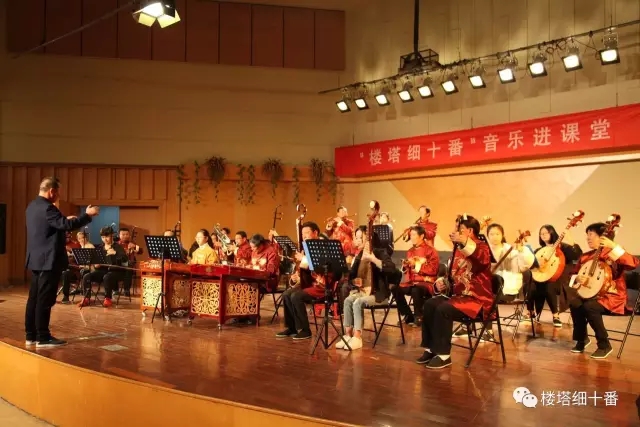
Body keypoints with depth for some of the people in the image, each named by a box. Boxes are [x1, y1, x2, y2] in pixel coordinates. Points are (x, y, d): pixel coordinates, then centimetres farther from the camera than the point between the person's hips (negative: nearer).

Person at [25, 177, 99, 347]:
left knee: (34, 298, 12)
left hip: (36, 260, 10)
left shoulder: (33, 206, 13)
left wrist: (64, 219, 21)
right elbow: (67, 225, -27)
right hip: (48, 261, -10)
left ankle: (31, 335, 18)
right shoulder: (46, 207, -19)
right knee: (45, 300, -5)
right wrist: (88, 215, -19)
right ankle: (43, 338, -1)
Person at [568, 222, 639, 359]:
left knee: (589, 307, -32)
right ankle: (582, 338, 0)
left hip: (612, 296, -6)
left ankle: (604, 345, -13)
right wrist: (578, 278, -6)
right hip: (591, 294, 6)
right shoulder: (585, 256, 10)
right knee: (574, 304, -23)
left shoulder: (614, 254, -7)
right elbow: (574, 274, 19)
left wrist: (613, 246, -31)